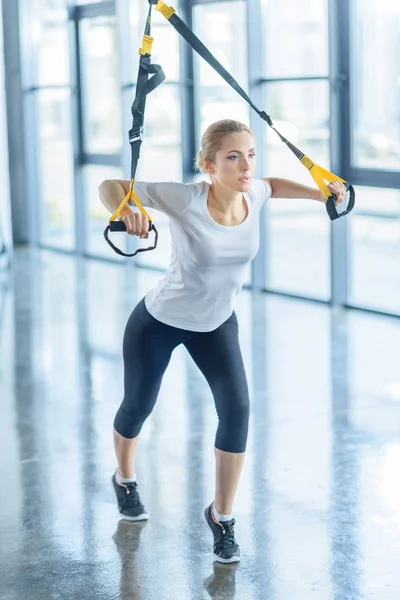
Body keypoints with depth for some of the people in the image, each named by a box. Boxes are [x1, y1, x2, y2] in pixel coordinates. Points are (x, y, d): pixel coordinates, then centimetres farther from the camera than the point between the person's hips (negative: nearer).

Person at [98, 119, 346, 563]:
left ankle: (221, 515, 6)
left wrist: (318, 193, -1)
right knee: (138, 406, 16)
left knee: (236, 411, -14)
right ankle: (124, 479, 50)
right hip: (158, 322, -3)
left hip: (217, 324, 3)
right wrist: (126, 210, -49)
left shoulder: (252, 195, -17)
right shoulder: (185, 200, -32)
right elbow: (110, 186, -28)